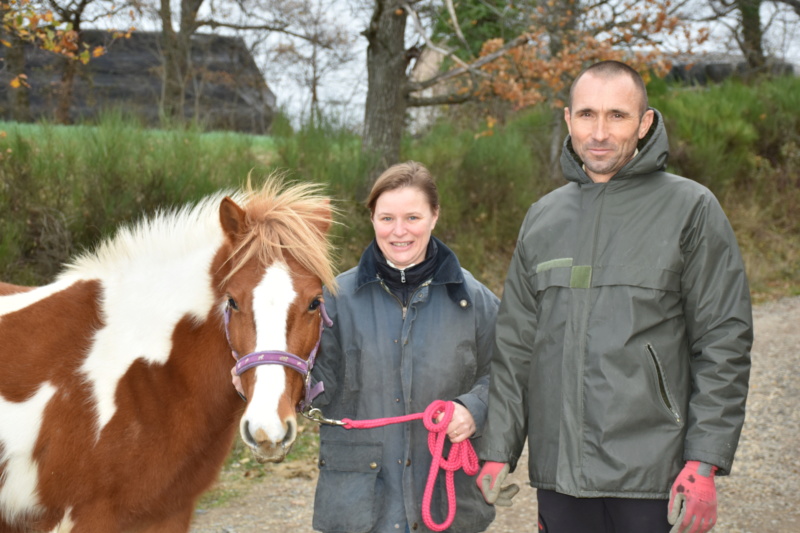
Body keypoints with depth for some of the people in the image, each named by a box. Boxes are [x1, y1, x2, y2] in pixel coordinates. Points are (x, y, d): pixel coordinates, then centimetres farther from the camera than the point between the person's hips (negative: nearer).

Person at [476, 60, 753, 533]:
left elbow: (724, 344, -5)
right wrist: (497, 449, 7)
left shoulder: (690, 208, -2)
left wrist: (704, 463, -12)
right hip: (557, 472, 4)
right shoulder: (543, 218, 12)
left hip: (652, 474, -4)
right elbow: (515, 345, 14)